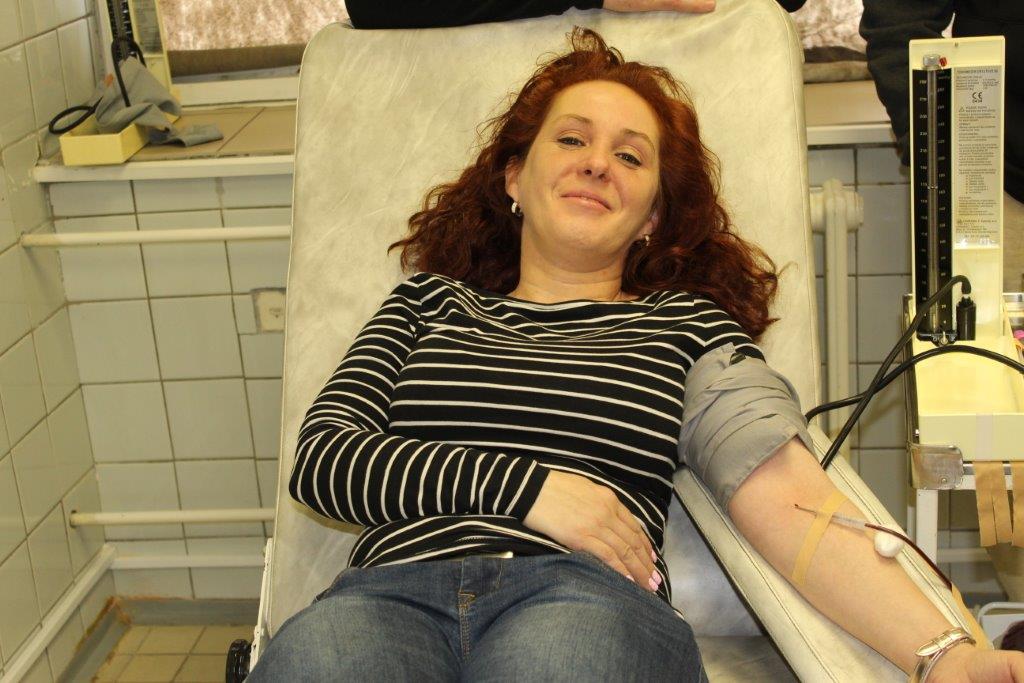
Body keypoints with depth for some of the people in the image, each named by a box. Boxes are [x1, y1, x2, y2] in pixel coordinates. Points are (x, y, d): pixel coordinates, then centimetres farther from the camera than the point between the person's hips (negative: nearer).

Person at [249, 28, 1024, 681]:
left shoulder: (684, 326, 20)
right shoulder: (429, 302, 26)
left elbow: (790, 503, 5)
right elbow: (319, 458, 12)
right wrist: (524, 487, -1)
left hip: (590, 598, 0)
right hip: (394, 592, 1)